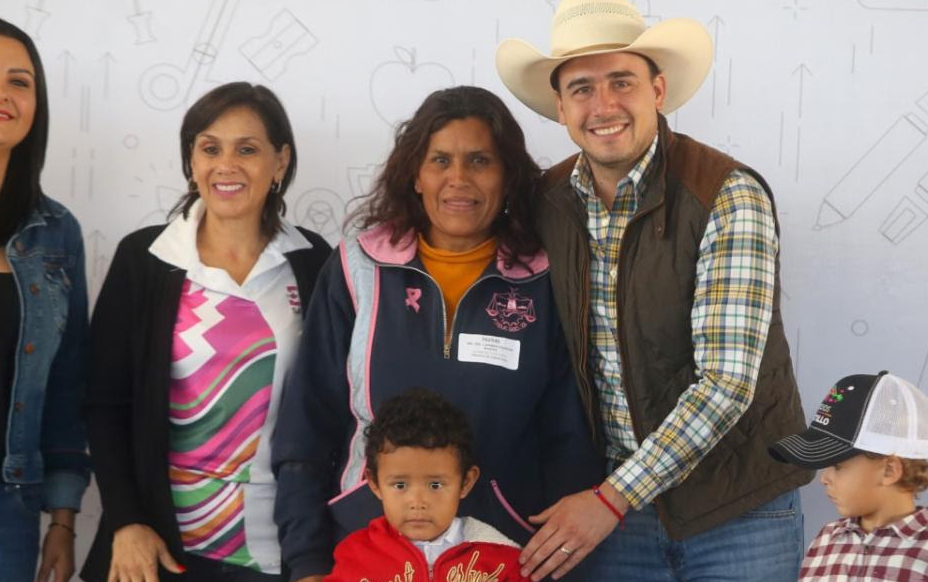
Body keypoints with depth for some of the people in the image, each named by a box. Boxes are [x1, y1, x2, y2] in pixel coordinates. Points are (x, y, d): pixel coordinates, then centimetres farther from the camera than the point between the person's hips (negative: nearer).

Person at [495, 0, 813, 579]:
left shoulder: (730, 197, -17)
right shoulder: (548, 202, -1)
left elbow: (727, 381, -21)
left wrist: (611, 500, -21)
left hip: (738, 508, -4)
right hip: (613, 501, 4)